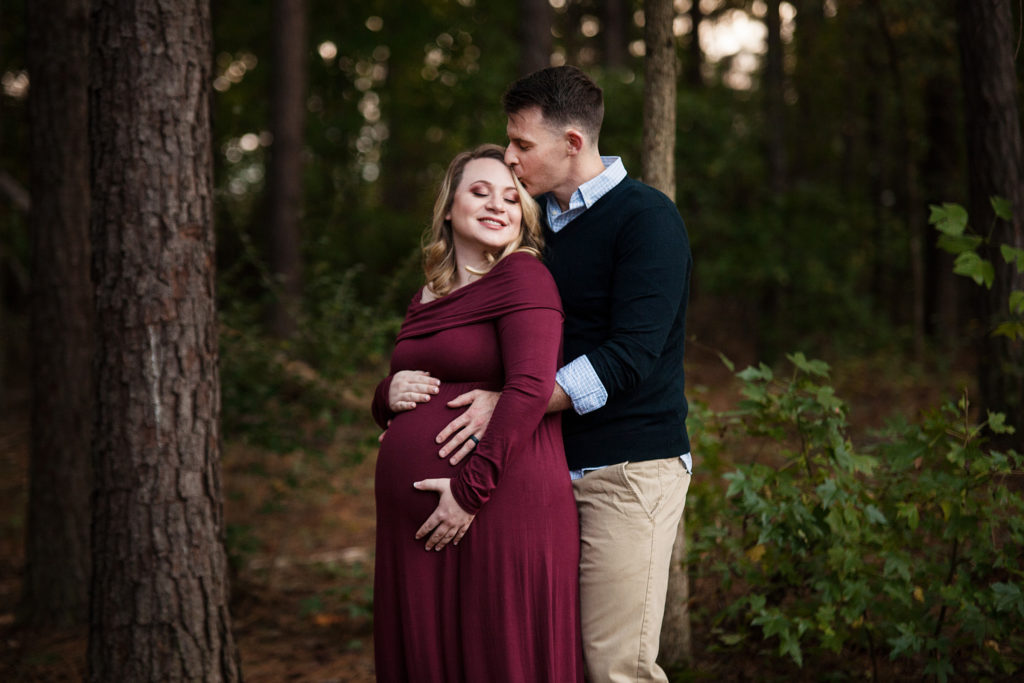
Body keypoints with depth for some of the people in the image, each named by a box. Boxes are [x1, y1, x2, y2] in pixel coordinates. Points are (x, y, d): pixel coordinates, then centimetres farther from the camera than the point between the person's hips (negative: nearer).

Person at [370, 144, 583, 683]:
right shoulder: (427, 299, 18)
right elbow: (389, 409, 27)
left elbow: (531, 390, -17)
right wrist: (388, 395, 3)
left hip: (500, 511, -7)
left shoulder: (523, 275, -5)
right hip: (415, 525, 7)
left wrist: (472, 487, -20)